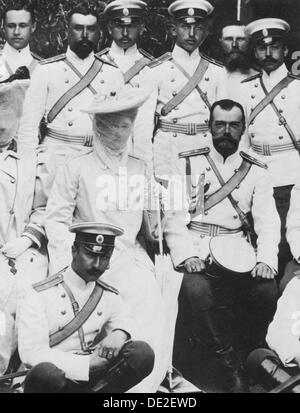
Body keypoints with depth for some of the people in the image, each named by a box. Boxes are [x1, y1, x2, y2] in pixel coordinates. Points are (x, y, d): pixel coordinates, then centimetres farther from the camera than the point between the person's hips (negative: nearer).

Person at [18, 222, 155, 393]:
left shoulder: (110, 296, 11)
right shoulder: (40, 296, -6)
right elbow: (31, 352, -13)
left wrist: (119, 334, -20)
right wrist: (87, 364, -20)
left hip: (93, 378, 4)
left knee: (143, 353, -19)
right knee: (46, 373, -39)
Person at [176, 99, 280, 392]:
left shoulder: (256, 171, 12)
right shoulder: (188, 163, 7)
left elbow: (267, 221, 4)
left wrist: (266, 260, -14)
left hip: (238, 253, 2)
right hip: (196, 249, -1)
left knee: (267, 291, -24)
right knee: (196, 290, -31)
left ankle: (241, 353, 5)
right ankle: (228, 362, -9)